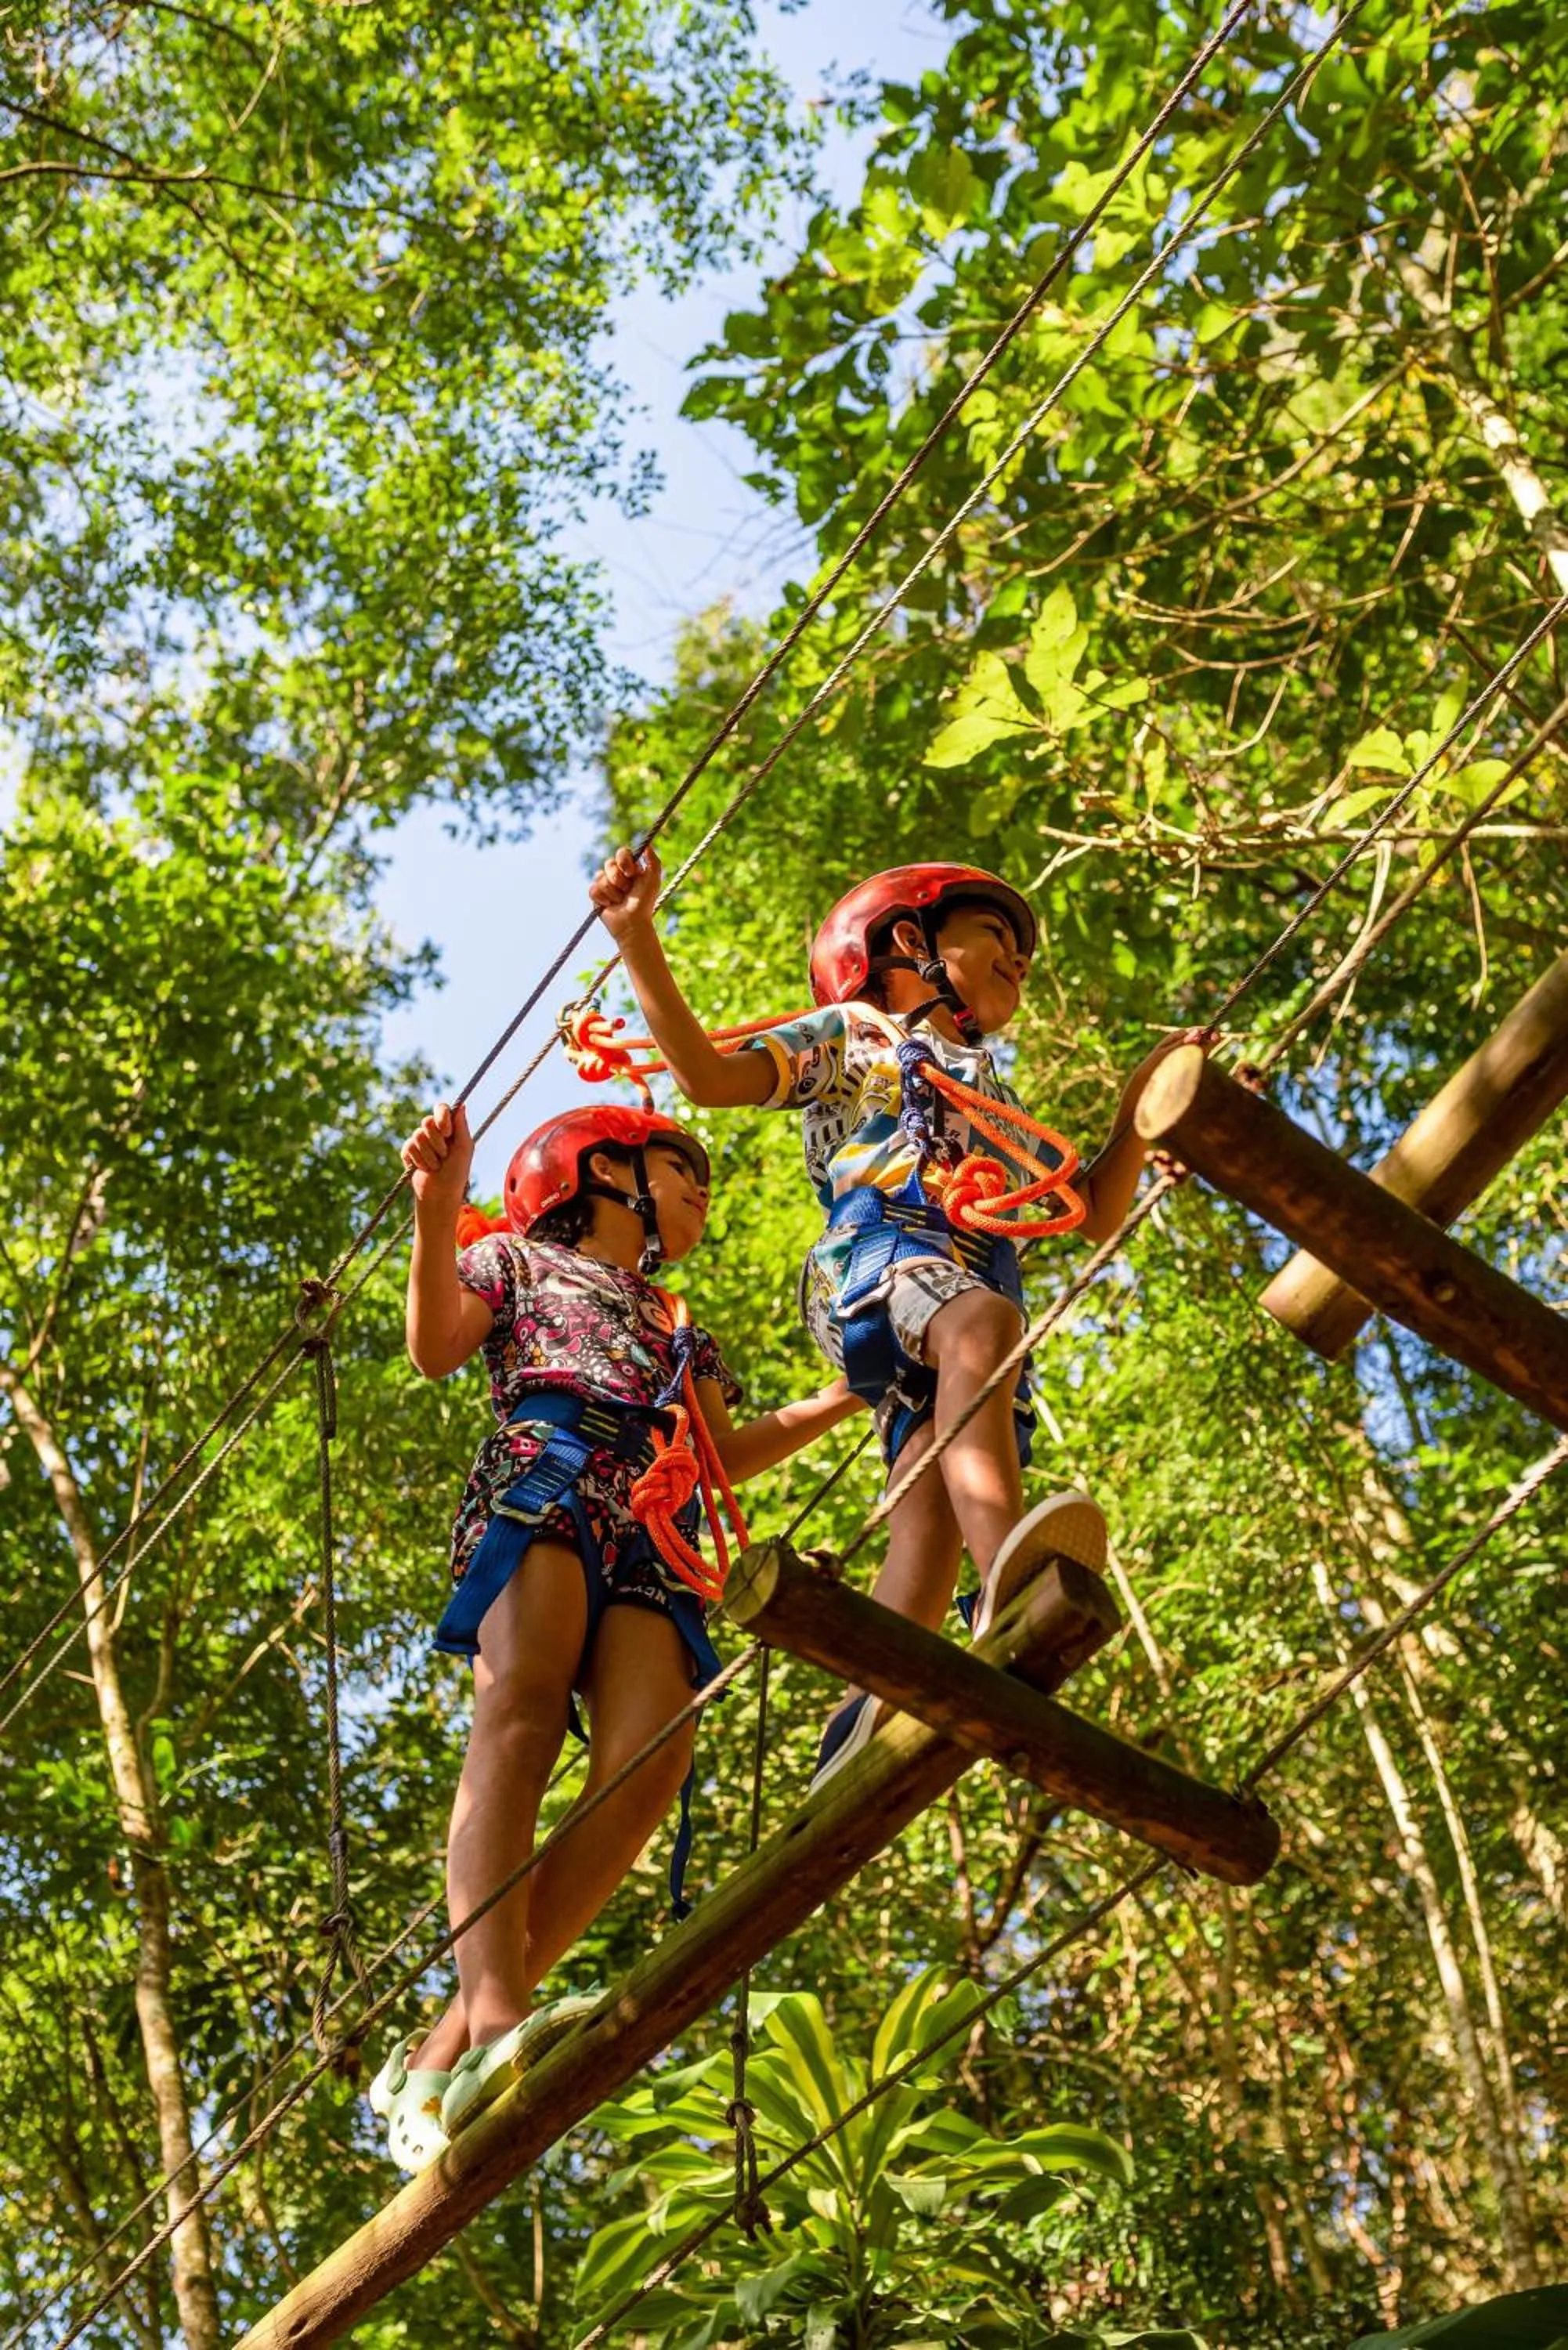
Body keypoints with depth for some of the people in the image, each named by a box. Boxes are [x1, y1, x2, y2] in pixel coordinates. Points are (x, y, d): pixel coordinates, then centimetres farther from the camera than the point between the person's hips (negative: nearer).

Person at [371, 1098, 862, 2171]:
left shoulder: (682, 1331, 41)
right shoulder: (521, 1258, 27)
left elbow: (724, 1457, 31)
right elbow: (435, 1349, 9)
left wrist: (853, 1394, 30)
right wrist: (437, 1208, -3)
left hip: (653, 1535, 4)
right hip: (539, 1479, -4)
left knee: (652, 1754, -24)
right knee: (524, 1704, -32)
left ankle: (445, 2055, -31)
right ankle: (495, 2012, -46)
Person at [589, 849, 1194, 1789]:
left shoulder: (1001, 1104, 43)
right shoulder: (851, 1035, 26)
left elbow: (1096, 1215, 37)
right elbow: (708, 1074, 12)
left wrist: (1141, 1103, 27)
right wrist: (638, 939, 3)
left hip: (985, 1290, 6)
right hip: (880, 1247, -5)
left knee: (933, 1498, -22)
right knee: (981, 1319, -40)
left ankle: (871, 1714, -38)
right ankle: (1008, 1574, -63)